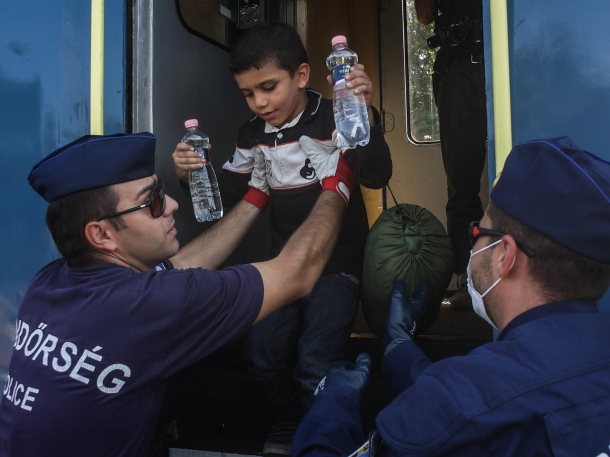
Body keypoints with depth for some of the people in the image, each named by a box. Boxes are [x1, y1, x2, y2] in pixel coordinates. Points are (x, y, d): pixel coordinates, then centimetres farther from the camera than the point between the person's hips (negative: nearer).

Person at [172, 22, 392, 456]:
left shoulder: (333, 120, -12)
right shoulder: (254, 134, 4)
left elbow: (376, 176, -27)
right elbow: (229, 192, 10)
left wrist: (364, 113, -42)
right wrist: (193, 175, -10)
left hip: (338, 264, -5)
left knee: (314, 365, -13)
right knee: (262, 350, -6)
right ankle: (290, 421, 24)